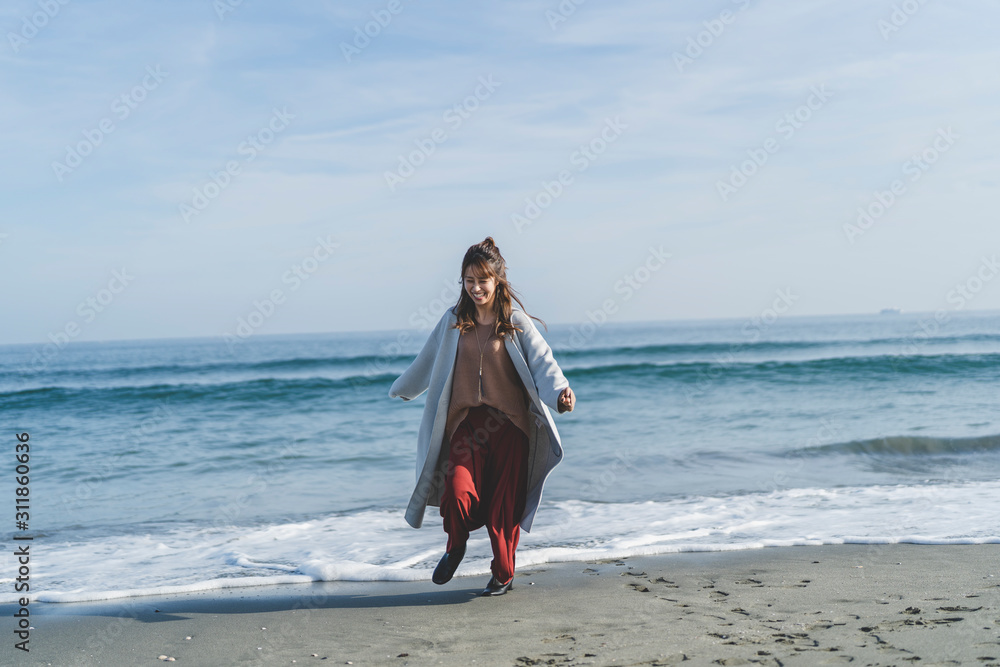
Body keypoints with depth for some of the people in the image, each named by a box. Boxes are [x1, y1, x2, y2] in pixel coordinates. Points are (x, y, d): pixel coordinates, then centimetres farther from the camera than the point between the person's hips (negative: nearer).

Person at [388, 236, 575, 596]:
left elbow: (542, 361, -12)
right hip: (465, 421, 2)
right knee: (458, 491, -16)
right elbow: (427, 361, 24)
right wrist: (401, 389, 38)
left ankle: (503, 574, 22)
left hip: (510, 423, -2)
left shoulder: (516, 322, 0)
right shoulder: (453, 321, 8)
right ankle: (456, 545, 16)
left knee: (504, 503, 0)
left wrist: (560, 392, -32)